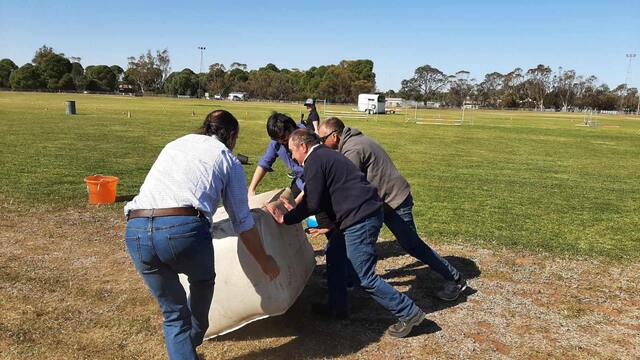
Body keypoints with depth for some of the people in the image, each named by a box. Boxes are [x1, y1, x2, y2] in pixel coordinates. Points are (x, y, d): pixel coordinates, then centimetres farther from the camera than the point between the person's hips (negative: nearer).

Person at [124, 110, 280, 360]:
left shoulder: (175, 144, 30)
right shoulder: (228, 160, 17)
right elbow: (243, 222, 18)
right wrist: (264, 260, 32)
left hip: (135, 230, 4)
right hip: (185, 229, -3)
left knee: (172, 312, 21)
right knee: (202, 281, 31)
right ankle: (194, 337, 49)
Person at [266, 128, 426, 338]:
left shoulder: (315, 160, -9)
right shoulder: (326, 156, 22)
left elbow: (313, 204, -15)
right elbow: (323, 198, 27)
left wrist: (285, 219, -4)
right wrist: (295, 209, 29)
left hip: (360, 220, -11)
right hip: (366, 213, 11)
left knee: (365, 278, -4)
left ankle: (409, 313, 4)